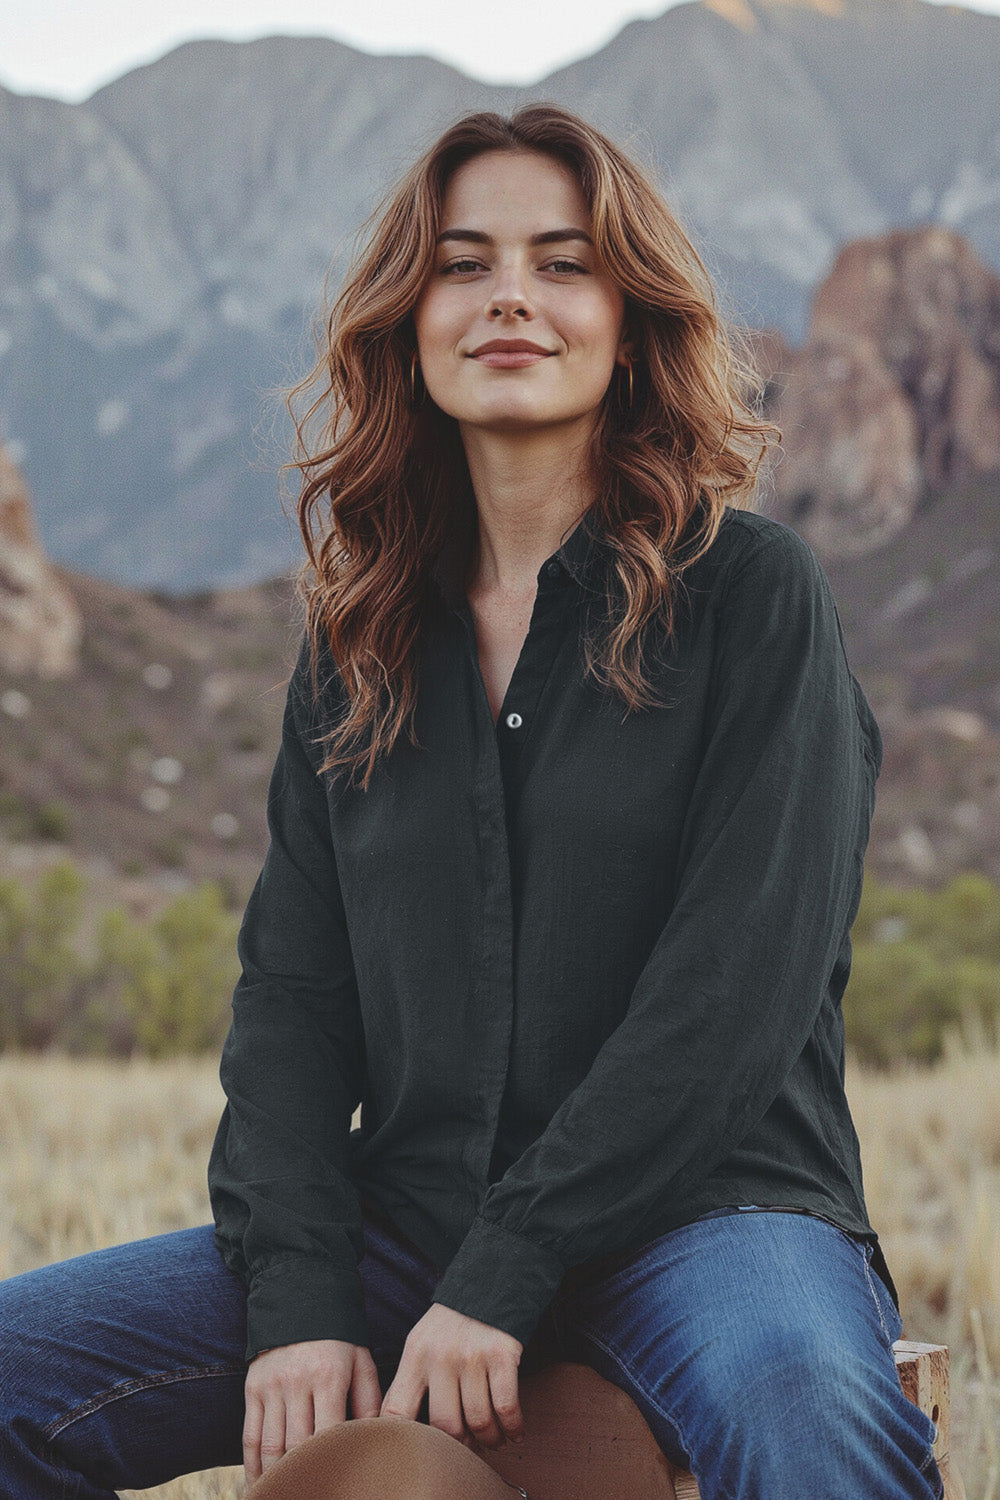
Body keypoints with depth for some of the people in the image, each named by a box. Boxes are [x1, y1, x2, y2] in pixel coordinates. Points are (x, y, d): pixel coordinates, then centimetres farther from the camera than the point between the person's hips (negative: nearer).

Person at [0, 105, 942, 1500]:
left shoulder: (749, 588, -1)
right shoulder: (363, 642, 13)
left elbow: (743, 982, -11)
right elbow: (292, 984, 7)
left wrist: (504, 1277, -17)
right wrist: (298, 1294, -9)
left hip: (705, 1199, -5)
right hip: (413, 1222, 5)